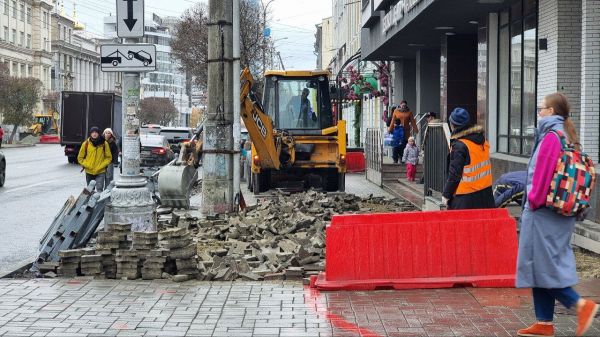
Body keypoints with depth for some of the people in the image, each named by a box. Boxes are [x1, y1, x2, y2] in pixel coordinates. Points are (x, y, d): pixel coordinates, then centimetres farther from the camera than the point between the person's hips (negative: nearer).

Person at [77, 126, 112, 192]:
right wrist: (86, 165, -7)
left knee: (99, 189, -14)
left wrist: (102, 165, -8)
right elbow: (80, 158, 8)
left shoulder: (104, 143, -1)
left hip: (100, 172, -2)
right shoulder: (86, 143, 1)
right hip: (89, 172, 2)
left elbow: (109, 157, 5)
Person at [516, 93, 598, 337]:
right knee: (544, 268, 12)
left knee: (542, 266, -2)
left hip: (543, 214, -10)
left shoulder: (551, 137, -15)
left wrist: (534, 200, -8)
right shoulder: (566, 137, 14)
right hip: (560, 213, 10)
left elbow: (543, 173, -20)